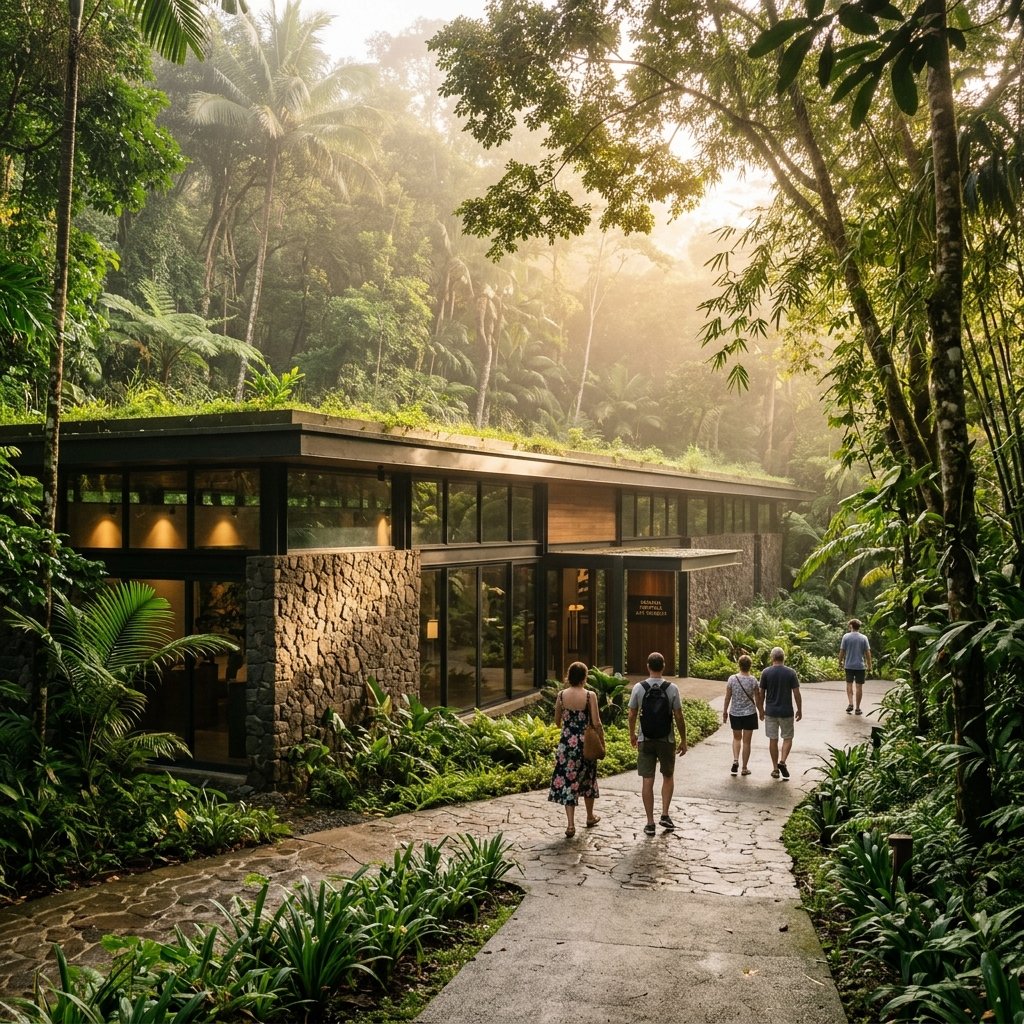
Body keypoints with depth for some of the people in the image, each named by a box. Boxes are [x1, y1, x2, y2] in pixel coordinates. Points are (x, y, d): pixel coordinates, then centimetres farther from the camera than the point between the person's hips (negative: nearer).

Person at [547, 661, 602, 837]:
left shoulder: (561, 695, -3)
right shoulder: (590, 695, -11)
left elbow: (557, 721, 7)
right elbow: (596, 723, -12)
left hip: (566, 743, 1)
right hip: (586, 743, -1)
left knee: (567, 780, 4)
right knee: (587, 779, 19)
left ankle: (570, 824, -4)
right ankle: (590, 817, 36)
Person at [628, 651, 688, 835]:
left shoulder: (638, 688, -5)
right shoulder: (672, 688, -8)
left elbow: (632, 715, 2)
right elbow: (678, 717, -6)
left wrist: (632, 734, 18)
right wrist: (683, 740, 5)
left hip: (645, 741, 0)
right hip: (667, 740, 0)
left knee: (647, 781, 4)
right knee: (668, 777, 19)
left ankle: (650, 823, 7)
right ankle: (665, 815, 11)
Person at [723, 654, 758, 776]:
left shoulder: (732, 679, -9)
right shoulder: (753, 680, -11)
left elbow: (727, 697, -2)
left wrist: (724, 712, 10)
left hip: (735, 713, 1)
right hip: (749, 714, -1)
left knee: (736, 737, 21)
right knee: (746, 741, 9)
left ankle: (735, 760, 2)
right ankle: (744, 768, 15)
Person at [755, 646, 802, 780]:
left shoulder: (766, 672, -5)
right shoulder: (791, 673, -7)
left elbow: (761, 693, -1)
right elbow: (796, 693, -6)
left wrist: (761, 710, 11)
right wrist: (799, 710, 6)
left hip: (770, 711, 1)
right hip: (786, 712, -1)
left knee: (773, 739, 10)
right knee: (788, 738, 13)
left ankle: (775, 769, 14)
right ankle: (782, 761, -6)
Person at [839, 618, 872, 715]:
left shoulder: (846, 637, -4)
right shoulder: (863, 638, -2)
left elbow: (842, 651, -3)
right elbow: (868, 653, -3)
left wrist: (840, 663, 8)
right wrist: (869, 665, 6)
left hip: (849, 665, 0)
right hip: (860, 666, 0)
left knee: (849, 684, 14)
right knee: (859, 686, 5)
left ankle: (850, 703, -1)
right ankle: (857, 708, 8)